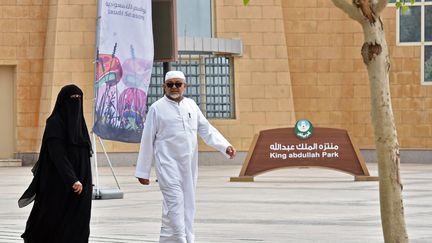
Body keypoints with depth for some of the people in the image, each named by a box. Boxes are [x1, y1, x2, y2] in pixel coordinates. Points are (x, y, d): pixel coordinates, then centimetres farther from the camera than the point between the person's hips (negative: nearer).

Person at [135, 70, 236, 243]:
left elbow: (206, 130, 8)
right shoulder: (157, 108, -2)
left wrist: (225, 146, -8)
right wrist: (143, 172, -1)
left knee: (188, 204, 7)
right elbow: (147, 141, 0)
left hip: (189, 164, 5)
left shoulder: (191, 105, 11)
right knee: (175, 202, -15)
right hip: (168, 164, -5)